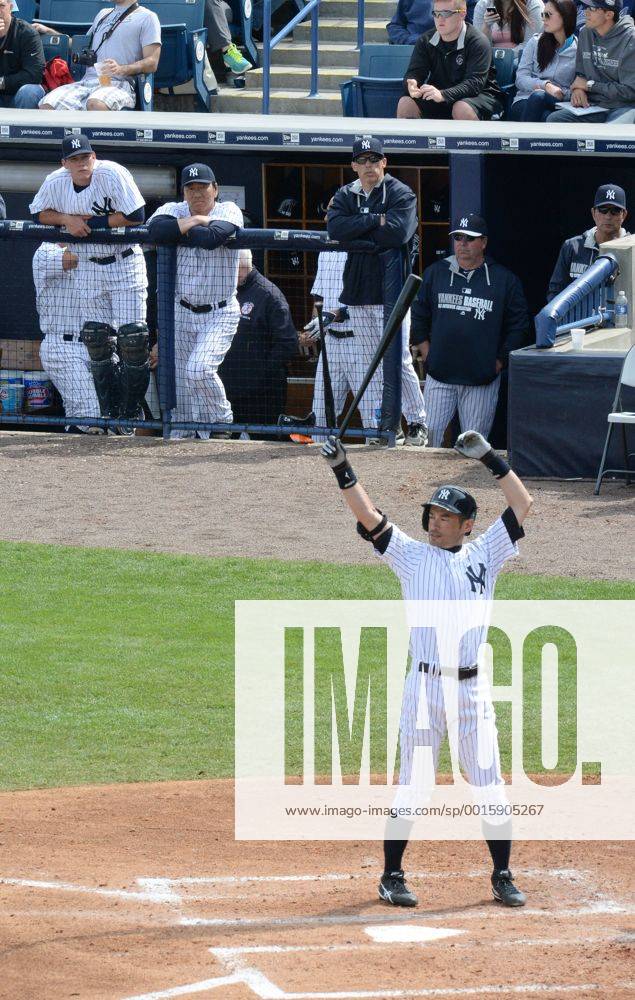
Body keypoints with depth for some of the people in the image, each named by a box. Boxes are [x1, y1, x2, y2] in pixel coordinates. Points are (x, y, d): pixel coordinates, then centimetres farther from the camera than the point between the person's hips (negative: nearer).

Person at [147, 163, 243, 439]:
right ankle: (182, 436, 19)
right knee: (180, 379, 6)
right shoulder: (174, 210, 2)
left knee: (199, 369, -22)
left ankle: (222, 423, -1)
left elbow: (212, 238, -29)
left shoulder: (228, 211, -8)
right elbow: (157, 229, -21)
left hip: (220, 314, -4)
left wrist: (180, 229, -14)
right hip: (183, 312, 4)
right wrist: (196, 221, -18)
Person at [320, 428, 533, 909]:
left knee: (490, 788, 4)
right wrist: (343, 470, -15)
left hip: (473, 688, 1)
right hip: (424, 686, -1)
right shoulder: (412, 555, 5)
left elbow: (522, 503, 5)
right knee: (411, 788, 1)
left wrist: (488, 457, 0)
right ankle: (392, 877, 11)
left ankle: (503, 877, 14)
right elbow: (368, 515, -4)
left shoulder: (484, 555, 8)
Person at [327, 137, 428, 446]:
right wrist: (375, 221, -14)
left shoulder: (400, 194, -3)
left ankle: (417, 423, 3)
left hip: (391, 290, -5)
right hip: (358, 292, 5)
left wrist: (358, 230, -8)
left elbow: (398, 234, -21)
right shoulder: (345, 196, 12)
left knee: (399, 360, -8)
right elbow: (335, 228, -8)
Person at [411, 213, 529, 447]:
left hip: (482, 379, -1)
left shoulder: (504, 279, 3)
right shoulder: (435, 273, 9)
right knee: (430, 434, -4)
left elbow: (518, 326, 5)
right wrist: (425, 352, 7)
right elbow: (419, 316, 16)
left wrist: (500, 361, -1)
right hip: (439, 375, 2)